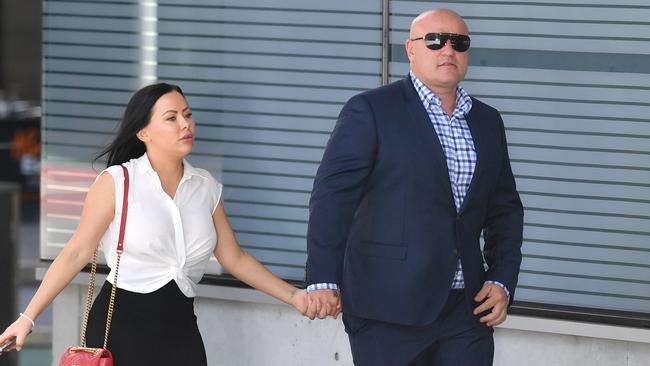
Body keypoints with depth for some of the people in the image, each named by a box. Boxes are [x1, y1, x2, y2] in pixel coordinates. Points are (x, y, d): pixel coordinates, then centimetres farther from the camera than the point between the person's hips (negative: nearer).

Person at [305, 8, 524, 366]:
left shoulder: (487, 121, 14)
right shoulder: (370, 111, -4)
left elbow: (504, 209, 20)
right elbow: (332, 196, -11)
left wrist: (502, 281, 7)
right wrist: (323, 280, -20)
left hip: (465, 309, 5)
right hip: (389, 307, -5)